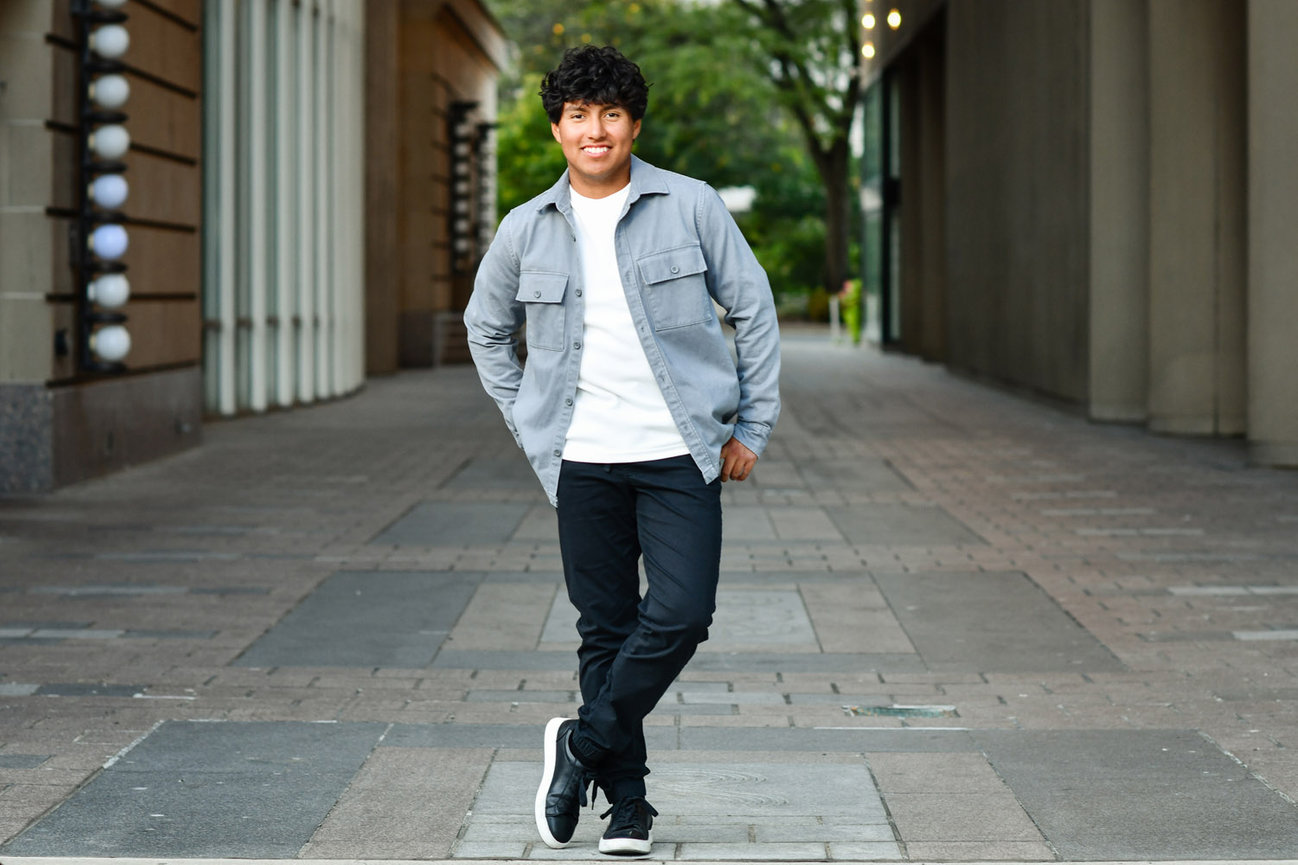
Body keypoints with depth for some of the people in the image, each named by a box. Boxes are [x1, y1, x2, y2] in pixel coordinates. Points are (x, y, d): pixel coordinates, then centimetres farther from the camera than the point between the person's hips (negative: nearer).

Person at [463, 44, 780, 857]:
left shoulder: (691, 207, -1)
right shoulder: (527, 229, 5)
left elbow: (754, 310, 5)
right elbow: (488, 327, 21)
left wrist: (753, 427, 2)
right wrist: (529, 423, 12)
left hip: (682, 454, -1)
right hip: (585, 460, 2)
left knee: (680, 616, -12)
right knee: (606, 631, 5)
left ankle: (584, 743, 8)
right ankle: (627, 802, 15)